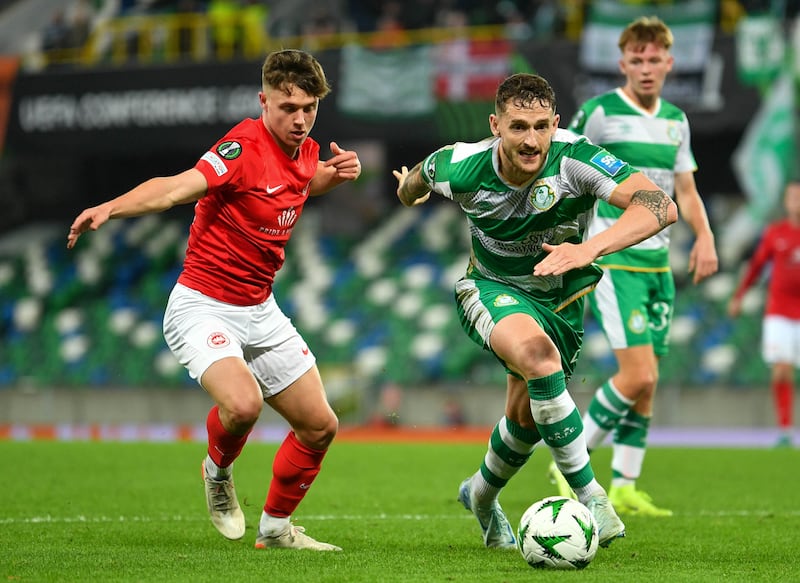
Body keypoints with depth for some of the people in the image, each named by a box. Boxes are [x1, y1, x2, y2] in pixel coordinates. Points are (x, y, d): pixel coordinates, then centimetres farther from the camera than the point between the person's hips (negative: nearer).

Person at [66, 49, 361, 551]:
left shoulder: (306, 151, 3)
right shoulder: (244, 147, -21)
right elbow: (176, 188, -36)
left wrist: (338, 172, 7)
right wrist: (111, 208, -54)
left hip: (260, 311, 8)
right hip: (203, 307, -8)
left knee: (320, 426, 8)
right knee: (243, 403, -32)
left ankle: (276, 527, 29)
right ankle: (218, 472, 3)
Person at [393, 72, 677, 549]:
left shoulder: (574, 159, -31)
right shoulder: (461, 169, -25)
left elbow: (661, 206, -42)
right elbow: (417, 177, 1)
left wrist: (590, 249, -56)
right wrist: (409, 190, 25)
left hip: (562, 295, 2)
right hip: (491, 288, -2)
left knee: (528, 416, 13)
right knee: (536, 351, -34)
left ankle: (482, 496, 46)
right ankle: (589, 496, -30)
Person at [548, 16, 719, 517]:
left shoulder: (676, 120, 12)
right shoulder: (600, 113, -7)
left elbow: (686, 190, 18)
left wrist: (705, 236, 1)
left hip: (658, 261, 7)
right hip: (613, 260, -6)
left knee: (647, 383, 5)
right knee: (638, 375, -16)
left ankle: (624, 488, 11)